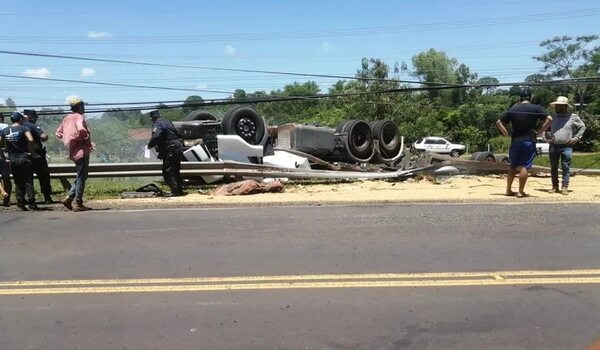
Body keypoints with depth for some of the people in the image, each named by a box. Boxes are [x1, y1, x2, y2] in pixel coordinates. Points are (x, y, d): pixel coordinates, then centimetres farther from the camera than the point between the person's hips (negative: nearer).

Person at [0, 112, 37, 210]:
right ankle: (31, 203, -1)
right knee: (28, 182, 0)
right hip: (24, 158, -4)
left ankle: (20, 203, 12)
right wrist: (31, 151, -11)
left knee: (18, 183, 12)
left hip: (13, 160, 4)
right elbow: (30, 140, -23)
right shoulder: (23, 128, -7)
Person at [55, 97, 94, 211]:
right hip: (82, 150, -9)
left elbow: (58, 133, 18)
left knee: (80, 176, 18)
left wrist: (69, 140, 18)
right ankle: (78, 204, 1)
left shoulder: (67, 118, 15)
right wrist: (88, 141, -14)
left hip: (73, 151, 9)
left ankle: (68, 198, 13)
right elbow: (81, 129, -29)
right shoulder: (79, 117, -10)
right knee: (81, 177, -3)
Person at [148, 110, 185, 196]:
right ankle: (179, 190, 21)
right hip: (178, 149, 9)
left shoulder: (158, 124, -10)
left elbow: (155, 137, -27)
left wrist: (150, 145, -11)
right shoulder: (168, 122, 18)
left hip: (170, 150, -9)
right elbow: (178, 134, 26)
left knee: (168, 171, -4)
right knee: (176, 171, 17)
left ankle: (174, 191, -7)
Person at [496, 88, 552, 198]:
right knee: (525, 167, -1)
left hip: (515, 141, 3)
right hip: (529, 141, -3)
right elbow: (549, 119, -10)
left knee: (513, 166, 13)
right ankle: (521, 191, 0)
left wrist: (507, 134, 5)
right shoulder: (536, 108, -1)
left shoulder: (512, 109, 8)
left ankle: (508, 190, 18)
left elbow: (498, 123, 7)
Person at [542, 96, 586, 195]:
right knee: (553, 168, 6)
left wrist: (576, 138, 1)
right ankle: (555, 187, 15)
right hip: (553, 146, 3)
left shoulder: (573, 117, 2)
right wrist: (547, 138, 7)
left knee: (566, 167, -3)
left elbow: (582, 127, 11)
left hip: (566, 147, -2)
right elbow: (545, 128, 22)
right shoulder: (551, 117, 8)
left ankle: (565, 187, 1)